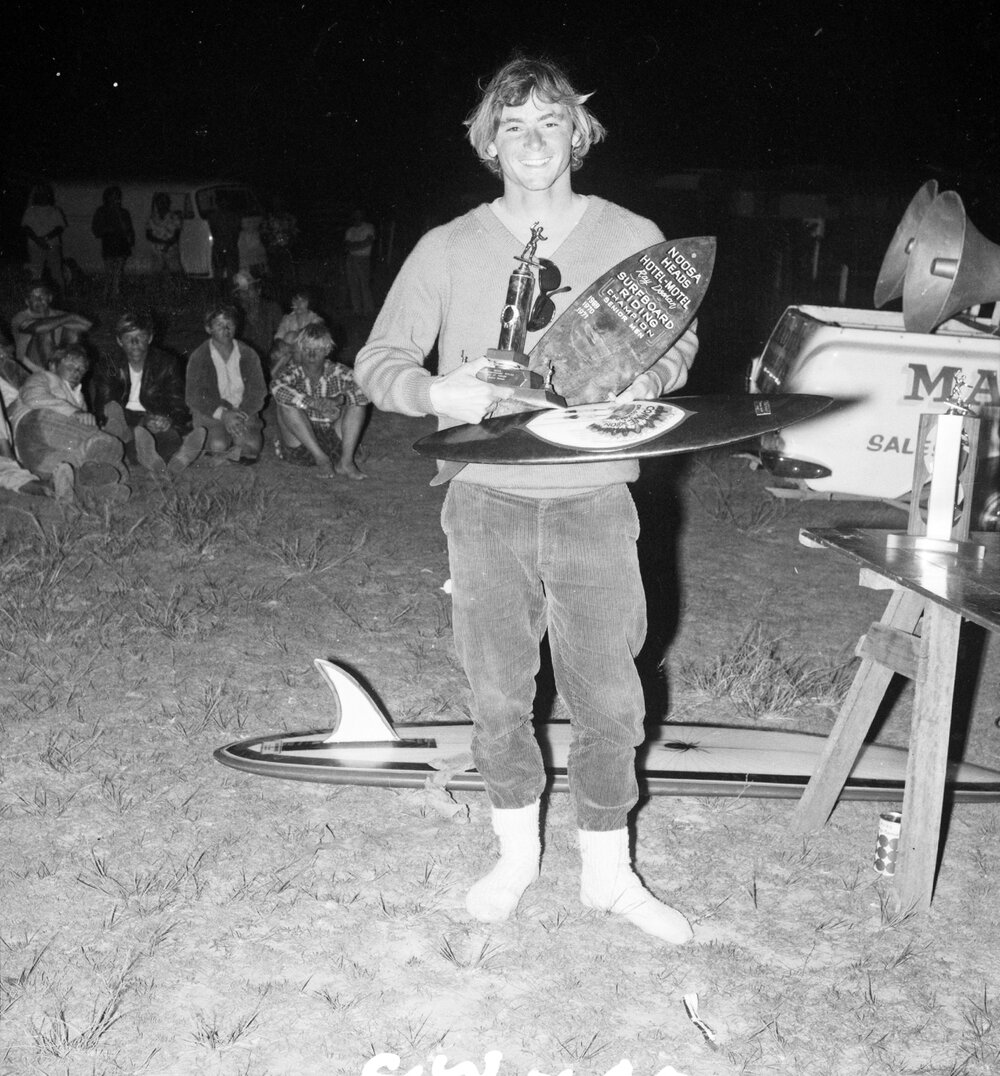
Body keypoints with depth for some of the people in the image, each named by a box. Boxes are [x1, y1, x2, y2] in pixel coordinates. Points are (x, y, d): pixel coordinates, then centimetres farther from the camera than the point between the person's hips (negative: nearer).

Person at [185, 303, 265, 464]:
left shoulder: (248, 354, 5)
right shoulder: (198, 357, -2)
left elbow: (258, 391, 1)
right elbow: (193, 396, -8)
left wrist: (241, 414, -17)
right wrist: (222, 414, -23)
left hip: (243, 412, 2)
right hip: (211, 413, -2)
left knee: (252, 446, -26)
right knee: (218, 444, -30)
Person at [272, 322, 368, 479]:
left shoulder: (337, 372, -3)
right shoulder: (294, 371, -9)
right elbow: (276, 388, -33)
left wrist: (339, 400, -32)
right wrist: (316, 404, -40)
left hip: (333, 441, 2)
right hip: (299, 446, -2)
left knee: (357, 403, -11)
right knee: (287, 403, -24)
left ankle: (346, 461, -22)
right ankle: (321, 458, -25)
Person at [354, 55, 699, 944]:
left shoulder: (633, 239, 4)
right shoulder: (447, 250, 2)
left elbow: (681, 341, 14)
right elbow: (377, 362, 4)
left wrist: (647, 380, -9)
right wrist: (435, 391, -18)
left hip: (595, 505, 0)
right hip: (488, 504, 0)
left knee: (611, 701, 3)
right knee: (498, 696, 9)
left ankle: (608, 872, 23)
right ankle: (517, 854, 31)